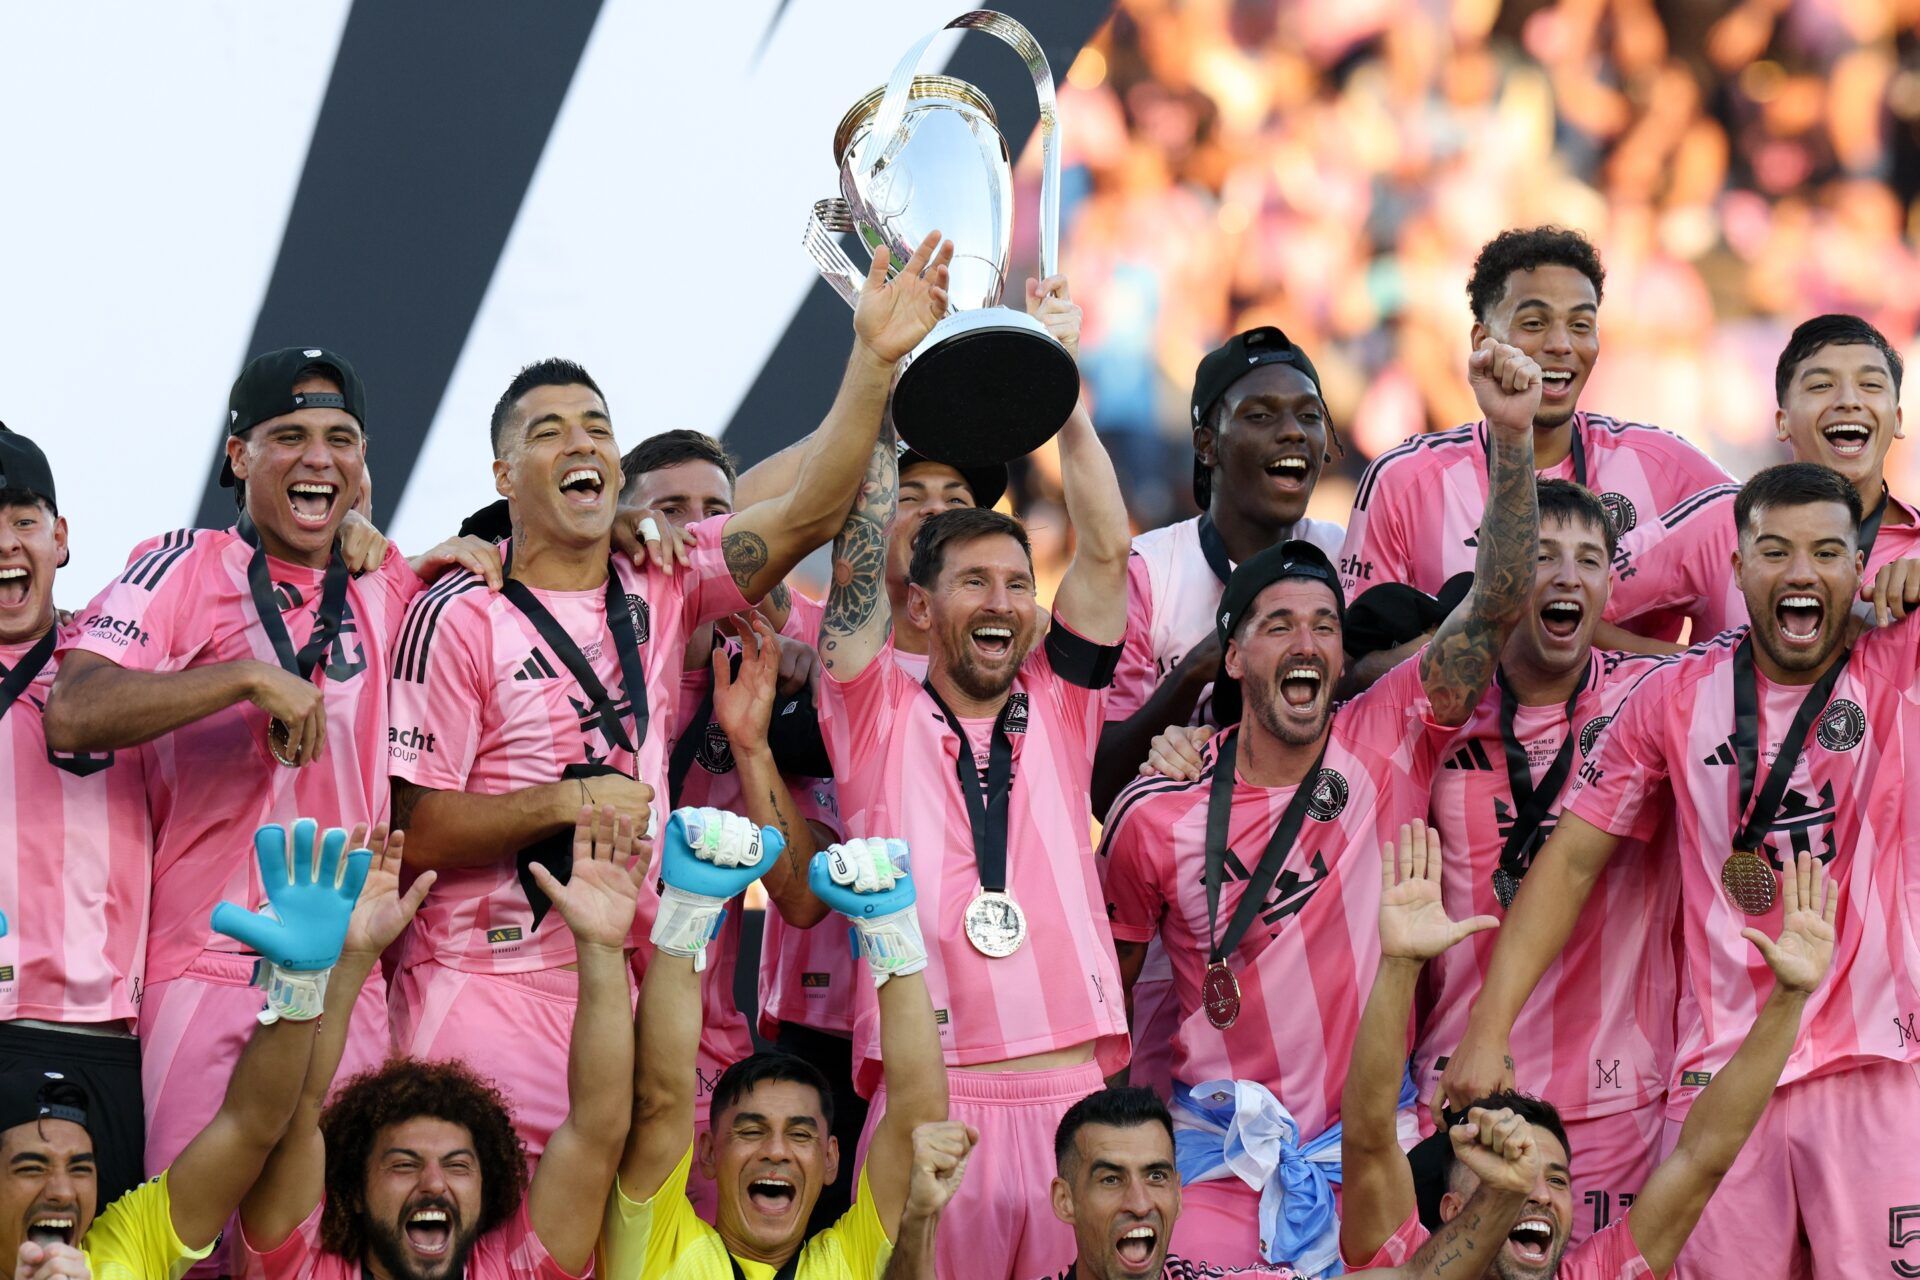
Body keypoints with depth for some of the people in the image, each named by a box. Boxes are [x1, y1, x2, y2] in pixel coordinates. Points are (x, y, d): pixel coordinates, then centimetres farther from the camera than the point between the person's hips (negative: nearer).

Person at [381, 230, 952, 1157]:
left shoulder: (661, 587, 10)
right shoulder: (459, 618, -3)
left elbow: (808, 515, -3)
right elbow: (415, 831, -5)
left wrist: (873, 359, -12)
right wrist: (569, 801, -15)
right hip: (488, 986, -4)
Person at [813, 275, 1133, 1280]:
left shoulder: (1056, 710, 16)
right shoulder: (880, 716, 10)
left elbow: (1106, 554, 10)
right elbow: (857, 561, 1)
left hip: (1070, 1091, 2)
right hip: (929, 1099, -2)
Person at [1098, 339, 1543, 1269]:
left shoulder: (1385, 742, -2)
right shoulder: (1155, 815, -2)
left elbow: (1495, 606, -12)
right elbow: (1108, 980, 10)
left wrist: (1512, 436, -22)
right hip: (1220, 1146, 0)